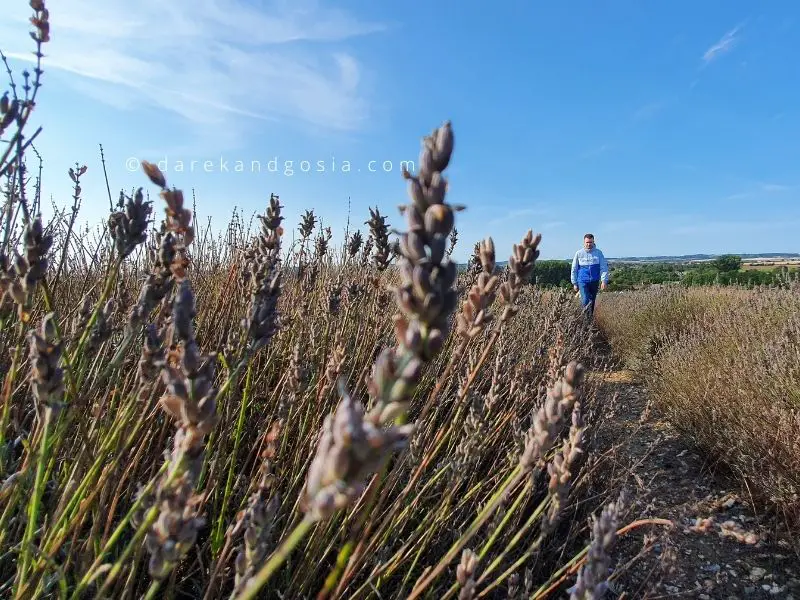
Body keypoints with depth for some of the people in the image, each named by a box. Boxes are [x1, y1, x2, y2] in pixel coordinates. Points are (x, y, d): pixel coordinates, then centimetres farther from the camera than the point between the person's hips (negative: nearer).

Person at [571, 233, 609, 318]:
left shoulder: (598, 253, 1)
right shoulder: (579, 253, 0)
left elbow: (604, 267, 0)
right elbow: (574, 269, 6)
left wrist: (604, 280, -12)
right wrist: (574, 283, 4)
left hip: (594, 282, 2)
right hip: (582, 281, -2)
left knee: (592, 302, 12)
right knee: (585, 301, -15)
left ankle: (591, 317, 26)